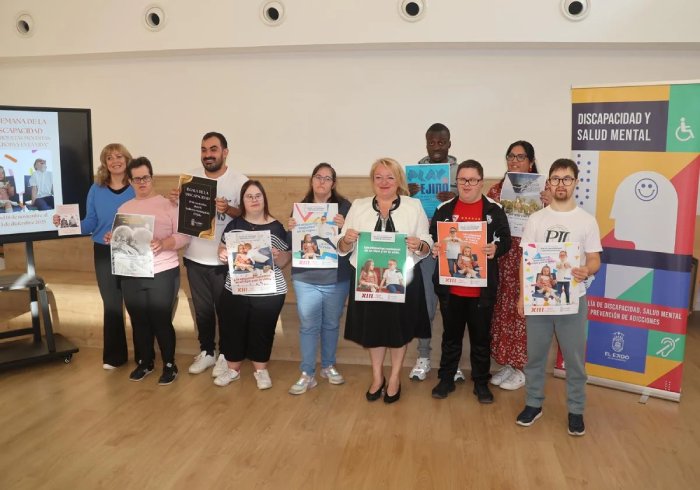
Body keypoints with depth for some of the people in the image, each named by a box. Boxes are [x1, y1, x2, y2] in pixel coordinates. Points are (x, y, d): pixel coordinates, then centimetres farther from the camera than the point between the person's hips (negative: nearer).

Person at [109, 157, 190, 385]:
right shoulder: (123, 208, 12)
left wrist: (163, 244, -25)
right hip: (132, 275, 4)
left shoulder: (167, 204, -3)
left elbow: (184, 236, -9)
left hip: (163, 273, -4)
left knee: (161, 320, 0)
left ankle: (169, 365, 16)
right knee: (139, 321, 12)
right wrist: (112, 240, -6)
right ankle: (145, 362, 29)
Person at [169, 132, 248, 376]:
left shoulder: (239, 181, -8)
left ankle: (226, 355, 26)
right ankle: (206, 351, 33)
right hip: (195, 258, 4)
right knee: (202, 309, 16)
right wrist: (175, 200, -14)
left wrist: (228, 209, -31)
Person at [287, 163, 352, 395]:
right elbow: (292, 245, 7)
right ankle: (307, 374, 15)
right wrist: (291, 230, -12)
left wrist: (343, 227, -25)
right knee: (308, 325, 4)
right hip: (306, 279, 1)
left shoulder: (344, 206, -3)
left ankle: (328, 366, 32)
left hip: (337, 279, -1)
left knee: (331, 324, 14)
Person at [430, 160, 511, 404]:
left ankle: (481, 383, 25)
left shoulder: (494, 209, 1)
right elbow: (432, 238, 7)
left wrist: (496, 248, -22)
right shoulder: (444, 209, 5)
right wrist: (433, 248, -16)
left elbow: (506, 239, -1)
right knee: (451, 335, 14)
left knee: (481, 337, 10)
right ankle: (446, 379, 27)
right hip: (450, 286, 1)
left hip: (482, 288, -1)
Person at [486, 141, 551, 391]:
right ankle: (506, 363, 25)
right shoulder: (496, 189, 8)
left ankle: (521, 368, 17)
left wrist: (551, 205, -20)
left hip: (528, 259, -4)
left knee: (522, 310, 2)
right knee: (502, 309, 10)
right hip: (501, 258, 4)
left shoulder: (541, 191, -2)